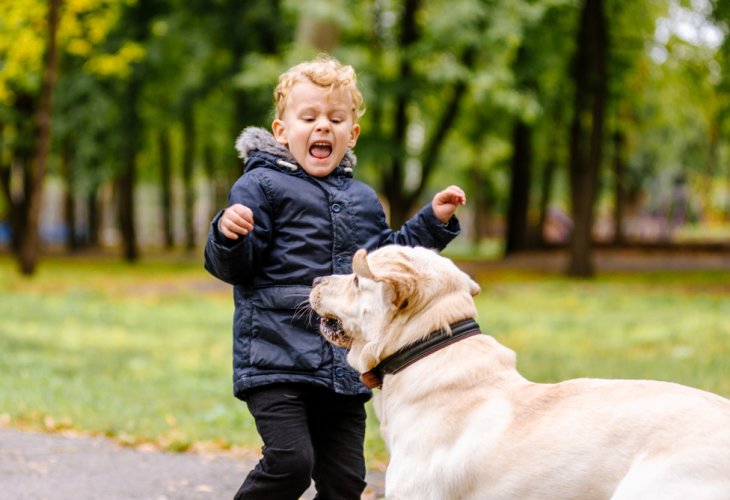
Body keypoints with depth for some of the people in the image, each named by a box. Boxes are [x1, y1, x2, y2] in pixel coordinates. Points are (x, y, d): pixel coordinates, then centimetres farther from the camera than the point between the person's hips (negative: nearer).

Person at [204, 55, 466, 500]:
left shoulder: (363, 200, 18)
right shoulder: (262, 187, -2)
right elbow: (233, 267, -6)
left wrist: (434, 222, 21)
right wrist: (228, 236, -28)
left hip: (345, 369, 6)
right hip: (276, 360, -6)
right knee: (290, 463, -19)